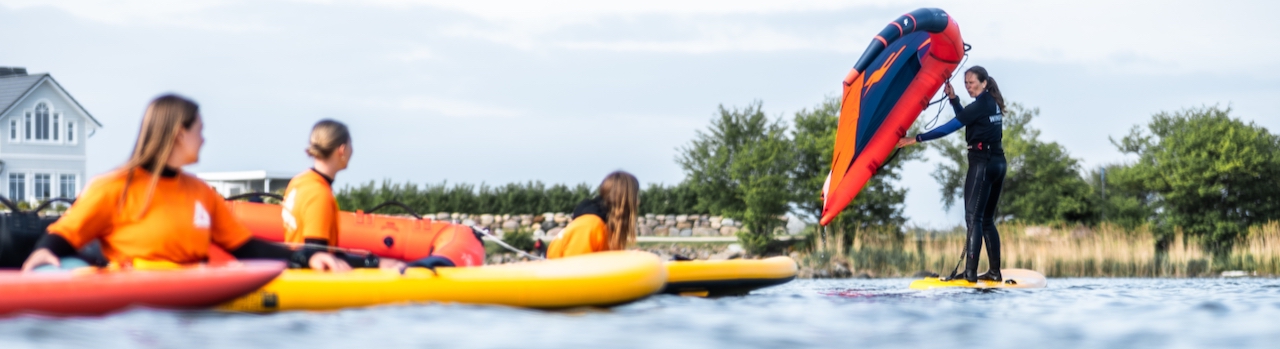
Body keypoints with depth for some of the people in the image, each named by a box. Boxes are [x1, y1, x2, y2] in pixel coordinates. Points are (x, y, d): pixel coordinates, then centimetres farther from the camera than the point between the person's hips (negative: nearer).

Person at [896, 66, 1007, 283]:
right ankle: (995, 272, 11)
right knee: (987, 220, 13)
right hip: (999, 164, 9)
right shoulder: (992, 103, 14)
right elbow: (964, 119, 26)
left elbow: (949, 128, -17)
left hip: (982, 162, -9)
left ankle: (970, 272, -16)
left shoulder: (980, 106, -13)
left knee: (973, 218, -10)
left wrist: (916, 139, -18)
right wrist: (953, 99, 14)